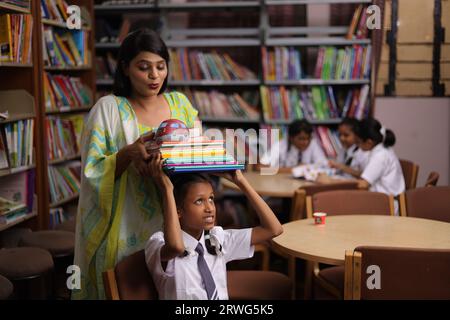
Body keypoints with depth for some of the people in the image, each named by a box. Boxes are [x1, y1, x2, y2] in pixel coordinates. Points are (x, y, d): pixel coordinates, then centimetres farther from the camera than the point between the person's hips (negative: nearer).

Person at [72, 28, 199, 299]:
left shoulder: (180, 103, 6)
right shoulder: (109, 109, -6)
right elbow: (93, 173, -8)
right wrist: (129, 153, -24)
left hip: (174, 224, 4)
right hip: (127, 230, -3)